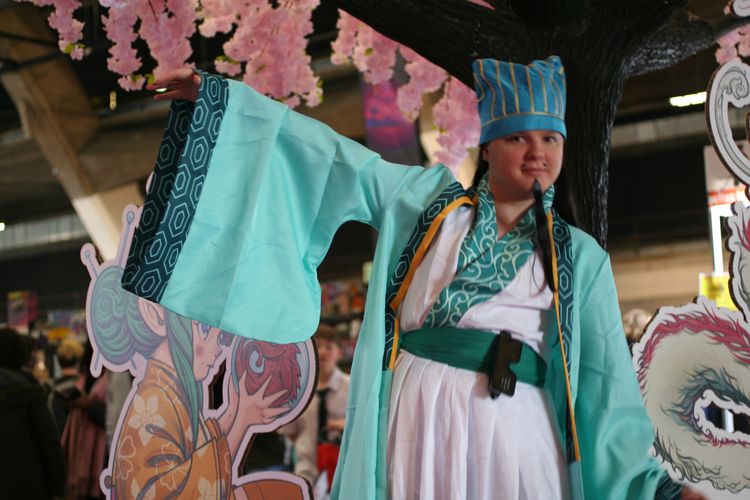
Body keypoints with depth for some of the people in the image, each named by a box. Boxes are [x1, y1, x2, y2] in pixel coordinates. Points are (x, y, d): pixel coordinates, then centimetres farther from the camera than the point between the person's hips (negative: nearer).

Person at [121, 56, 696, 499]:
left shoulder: (581, 258, 10)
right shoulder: (428, 198, 11)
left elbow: (605, 382, 6)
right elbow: (334, 157, 9)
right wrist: (215, 95, 8)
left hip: (514, 435, 0)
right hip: (414, 424, 0)